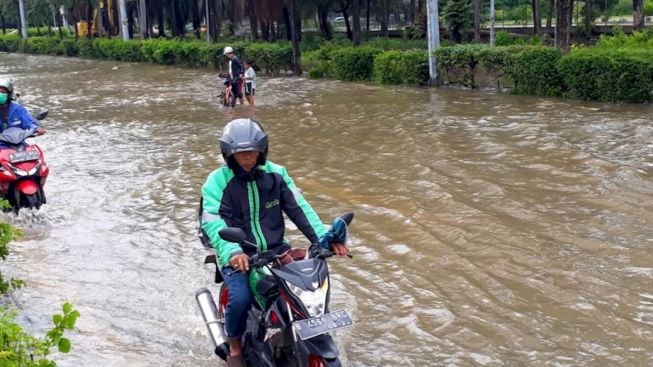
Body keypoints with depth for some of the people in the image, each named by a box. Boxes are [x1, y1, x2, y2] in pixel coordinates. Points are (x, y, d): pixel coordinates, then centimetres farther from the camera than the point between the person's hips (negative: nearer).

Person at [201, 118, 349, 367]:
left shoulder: (275, 174, 3)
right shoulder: (218, 181, -9)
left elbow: (299, 208, 0)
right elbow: (212, 221, -21)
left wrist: (325, 238, -14)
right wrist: (231, 251, -39)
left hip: (275, 251, 4)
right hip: (238, 257, -4)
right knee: (240, 299, -28)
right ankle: (235, 346, 3)